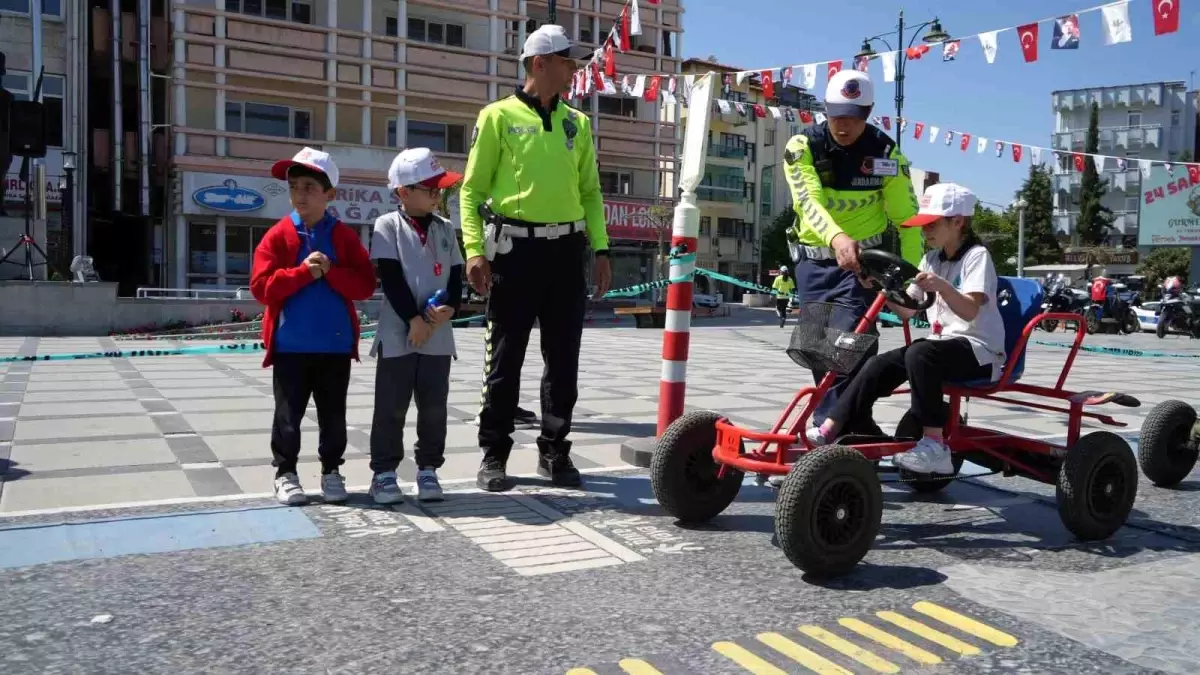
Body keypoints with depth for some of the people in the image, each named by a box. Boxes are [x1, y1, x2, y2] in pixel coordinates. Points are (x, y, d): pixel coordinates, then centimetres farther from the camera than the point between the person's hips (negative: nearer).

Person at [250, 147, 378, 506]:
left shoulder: (345, 236, 2)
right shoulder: (277, 235, 0)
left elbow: (365, 285, -4)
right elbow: (261, 286, -8)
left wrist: (330, 271, -17)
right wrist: (303, 272, -17)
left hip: (335, 342, 1)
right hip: (290, 343, -1)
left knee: (333, 414, 10)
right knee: (288, 414, 7)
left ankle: (331, 471, 23)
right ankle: (285, 473, 19)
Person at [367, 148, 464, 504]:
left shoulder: (445, 228, 12)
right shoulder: (387, 225, -2)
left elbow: (455, 276, 8)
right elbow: (391, 278, -9)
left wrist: (449, 308, -11)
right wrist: (414, 319, -14)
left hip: (438, 334, 4)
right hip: (398, 332, -4)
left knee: (434, 406, 7)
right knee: (391, 406, 2)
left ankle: (428, 469, 18)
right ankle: (384, 471, 12)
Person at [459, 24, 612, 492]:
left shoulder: (577, 123, 15)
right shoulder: (499, 116, 2)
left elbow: (590, 191, 17)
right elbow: (472, 189, -1)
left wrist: (600, 248, 7)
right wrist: (475, 249, -12)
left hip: (567, 250, 4)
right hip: (515, 247, -4)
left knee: (563, 359, 7)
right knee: (505, 358, 2)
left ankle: (554, 451, 19)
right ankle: (494, 454, 13)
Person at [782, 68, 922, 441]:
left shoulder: (885, 152, -7)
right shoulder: (802, 145, -9)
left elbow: (907, 217, -5)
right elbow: (810, 201, -25)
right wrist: (838, 238, -45)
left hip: (863, 261, -2)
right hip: (814, 261, 2)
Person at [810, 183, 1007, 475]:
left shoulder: (977, 256, -7)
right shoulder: (931, 259, 15)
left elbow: (970, 310, -22)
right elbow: (906, 309, 9)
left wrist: (942, 286, -39)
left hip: (978, 349, -7)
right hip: (942, 344, 7)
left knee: (919, 354, -35)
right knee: (879, 365, -16)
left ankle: (935, 444, -31)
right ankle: (828, 432, -19)